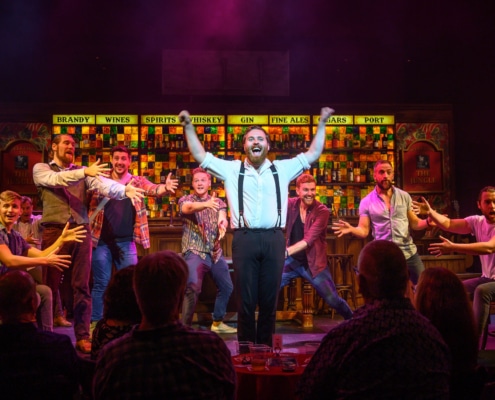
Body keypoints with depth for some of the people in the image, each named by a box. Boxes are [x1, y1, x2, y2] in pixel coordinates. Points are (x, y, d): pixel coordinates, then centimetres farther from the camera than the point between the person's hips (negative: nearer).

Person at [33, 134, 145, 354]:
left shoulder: (82, 172, 14)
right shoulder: (41, 169, 6)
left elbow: (102, 184, -6)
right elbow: (56, 180, -16)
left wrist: (125, 189, -26)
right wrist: (84, 172, -31)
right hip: (54, 231, -3)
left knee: (81, 286, 3)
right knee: (50, 285, 4)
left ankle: (82, 337, 7)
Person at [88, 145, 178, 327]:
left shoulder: (137, 181, 6)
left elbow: (153, 189, -11)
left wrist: (165, 187, -34)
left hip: (126, 242, 1)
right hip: (102, 241, -1)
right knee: (101, 284, 3)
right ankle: (95, 322, 12)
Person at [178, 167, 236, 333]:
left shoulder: (218, 202, 9)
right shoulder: (185, 200, -2)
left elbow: (222, 216, -12)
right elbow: (189, 207, -28)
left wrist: (222, 222, -39)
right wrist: (206, 204, -50)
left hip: (215, 253, 5)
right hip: (194, 252, -5)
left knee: (227, 287, 13)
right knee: (193, 288, -23)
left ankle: (217, 323, 30)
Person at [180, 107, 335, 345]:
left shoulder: (282, 169, 13)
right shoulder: (232, 170, 10)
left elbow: (313, 154, 15)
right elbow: (201, 156, 9)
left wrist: (321, 123, 13)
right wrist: (189, 126, 4)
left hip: (274, 239, 1)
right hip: (245, 239, -1)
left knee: (269, 299, 8)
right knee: (246, 299, 4)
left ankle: (265, 349, 19)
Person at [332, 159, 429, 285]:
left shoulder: (404, 196, 4)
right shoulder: (366, 202, -1)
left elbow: (414, 223, 7)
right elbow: (364, 231, -4)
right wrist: (351, 229, -25)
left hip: (409, 253, 2)